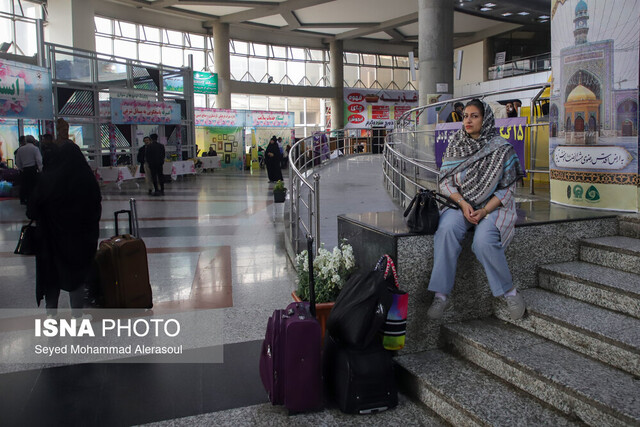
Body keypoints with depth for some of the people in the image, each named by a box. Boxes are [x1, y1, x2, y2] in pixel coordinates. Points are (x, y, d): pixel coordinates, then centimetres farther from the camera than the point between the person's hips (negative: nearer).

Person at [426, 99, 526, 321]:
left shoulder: (501, 147, -3)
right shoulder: (455, 146, 7)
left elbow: (508, 187, -2)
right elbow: (445, 181, 5)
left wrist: (484, 211, -15)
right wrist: (463, 203, -13)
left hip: (493, 205, -3)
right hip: (460, 204, 3)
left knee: (483, 241, -32)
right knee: (446, 230, -30)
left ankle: (509, 291, -7)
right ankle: (441, 294, -24)